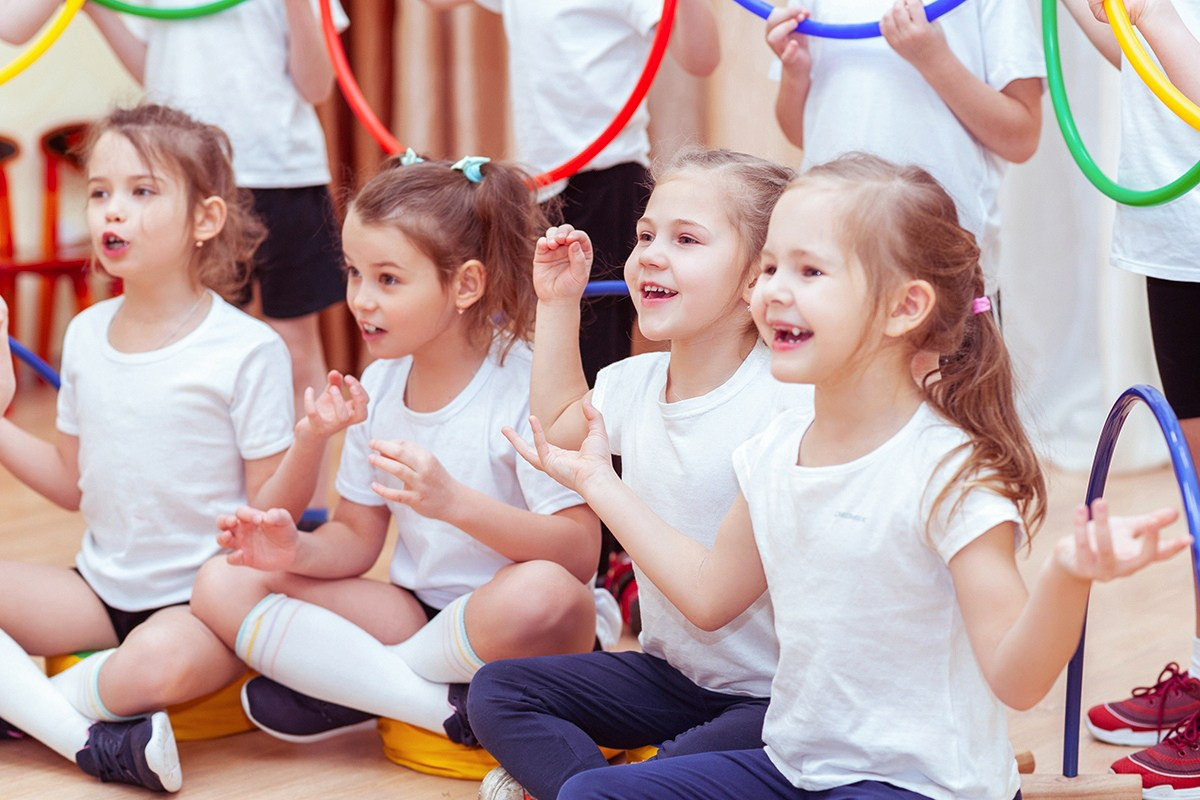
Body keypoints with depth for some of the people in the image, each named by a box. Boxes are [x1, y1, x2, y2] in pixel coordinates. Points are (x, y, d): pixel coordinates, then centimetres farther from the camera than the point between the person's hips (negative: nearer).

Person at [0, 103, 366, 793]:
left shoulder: (246, 350, -11)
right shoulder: (86, 335, 7)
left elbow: (271, 508, -10)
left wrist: (310, 441, -28)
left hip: (204, 599, -6)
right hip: (102, 588, 6)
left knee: (164, 660, -38)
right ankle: (82, 738, -21)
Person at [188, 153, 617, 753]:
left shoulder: (527, 386, -16)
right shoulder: (378, 386, 5)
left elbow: (579, 553, -22)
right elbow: (356, 538, 10)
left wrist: (454, 501, -35)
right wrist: (297, 550, -14)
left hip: (515, 636, -6)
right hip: (419, 612, 6)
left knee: (542, 592, -42)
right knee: (224, 585, -8)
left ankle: (343, 689, -15)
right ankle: (447, 709, -18)